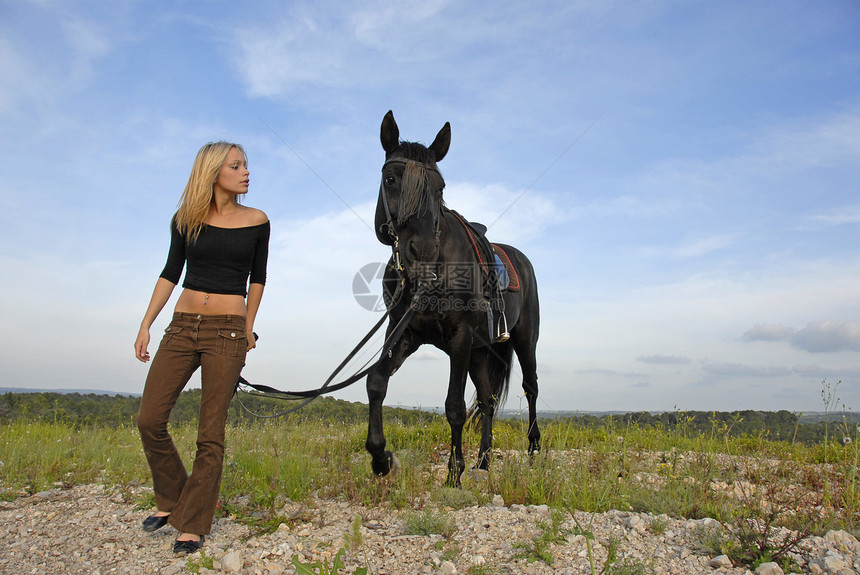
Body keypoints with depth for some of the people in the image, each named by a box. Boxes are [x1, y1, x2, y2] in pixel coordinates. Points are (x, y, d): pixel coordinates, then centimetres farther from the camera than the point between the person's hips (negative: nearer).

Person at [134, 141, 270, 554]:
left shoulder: (256, 221, 2)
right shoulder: (185, 219, 5)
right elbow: (171, 273, 10)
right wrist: (146, 324, 6)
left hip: (227, 332, -2)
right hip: (182, 327, 3)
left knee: (210, 433, -1)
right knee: (149, 419, 1)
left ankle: (193, 525, 12)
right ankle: (170, 500, 24)